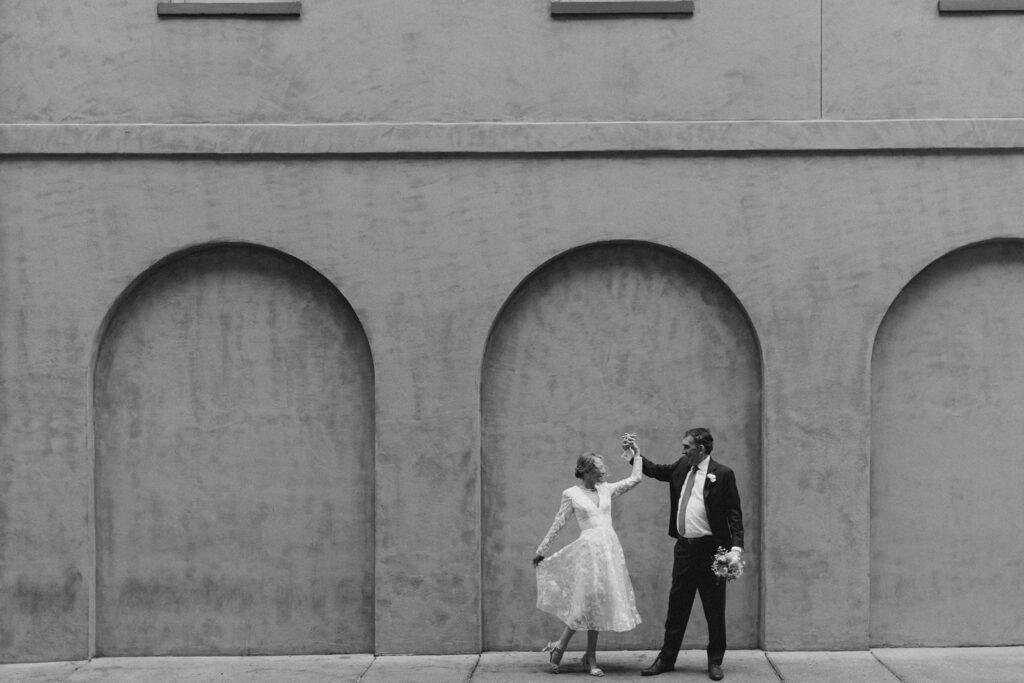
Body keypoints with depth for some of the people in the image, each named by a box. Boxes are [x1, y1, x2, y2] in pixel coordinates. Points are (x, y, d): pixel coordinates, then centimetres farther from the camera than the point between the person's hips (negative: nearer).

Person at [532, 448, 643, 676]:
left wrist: (635, 455, 17)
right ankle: (559, 646, 7)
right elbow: (558, 523, 3)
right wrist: (541, 550, 5)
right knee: (586, 602, -8)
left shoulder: (606, 489, 11)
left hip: (610, 548, 5)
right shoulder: (571, 494, -1)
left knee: (598, 603, 6)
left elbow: (635, 478, 15)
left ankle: (591, 657, 13)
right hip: (588, 549, -4)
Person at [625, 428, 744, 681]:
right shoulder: (681, 467, 8)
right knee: (677, 606, 11)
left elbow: (734, 514, -10)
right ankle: (666, 659, 18)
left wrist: (736, 548, -19)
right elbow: (655, 471, 25)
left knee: (714, 609, 4)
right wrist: (637, 453, 13)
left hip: (710, 549, -5)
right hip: (684, 547, 5)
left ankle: (715, 662, 15)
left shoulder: (722, 474, -9)